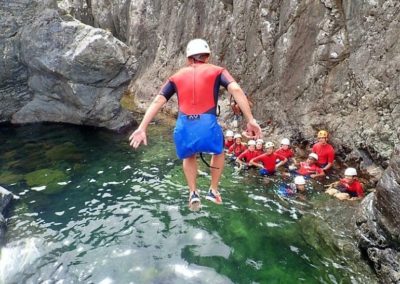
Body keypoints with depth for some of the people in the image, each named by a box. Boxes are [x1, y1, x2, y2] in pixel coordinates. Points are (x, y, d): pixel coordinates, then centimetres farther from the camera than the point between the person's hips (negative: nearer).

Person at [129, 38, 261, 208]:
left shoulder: (177, 76, 20)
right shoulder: (217, 71, 15)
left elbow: (158, 101, 10)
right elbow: (236, 89, -3)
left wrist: (142, 128, 8)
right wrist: (250, 120, -7)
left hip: (184, 128, 2)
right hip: (208, 126, -2)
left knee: (189, 156, 36)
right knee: (218, 152, 33)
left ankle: (193, 193, 25)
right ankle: (213, 191, 35)